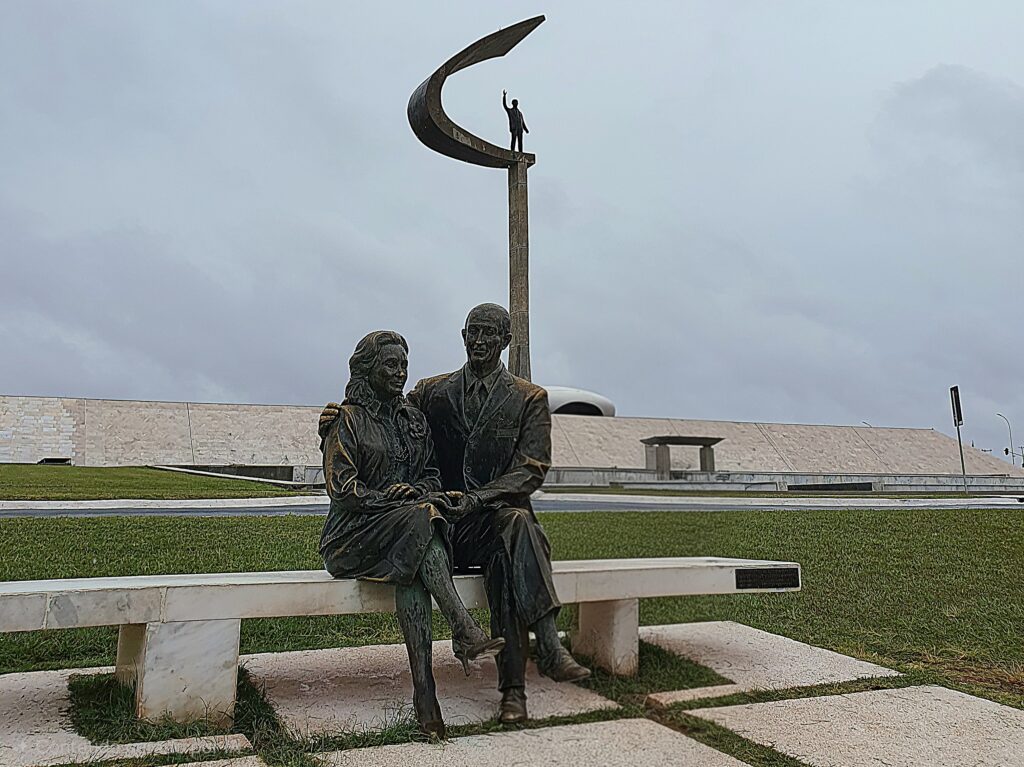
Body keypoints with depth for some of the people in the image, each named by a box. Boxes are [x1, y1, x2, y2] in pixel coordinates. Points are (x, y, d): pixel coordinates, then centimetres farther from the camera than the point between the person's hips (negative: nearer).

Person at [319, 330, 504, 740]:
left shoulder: (414, 419, 17)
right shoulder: (347, 420, 0)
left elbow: (431, 474, 20)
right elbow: (343, 490, -8)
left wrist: (425, 491, -4)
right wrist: (401, 496, -15)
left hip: (406, 533, 4)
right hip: (356, 533, -4)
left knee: (412, 569, -32)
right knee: (419, 519, -34)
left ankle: (423, 690, -39)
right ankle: (465, 633, -41)